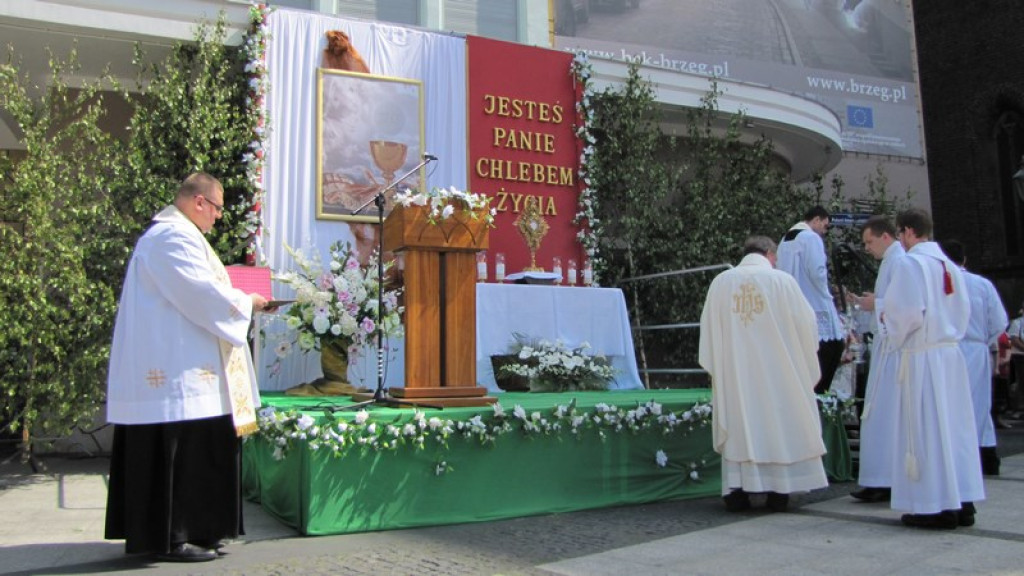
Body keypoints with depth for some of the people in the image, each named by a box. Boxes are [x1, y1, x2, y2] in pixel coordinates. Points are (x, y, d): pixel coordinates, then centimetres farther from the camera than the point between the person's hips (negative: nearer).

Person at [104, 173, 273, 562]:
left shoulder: (169, 233, 19)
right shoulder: (175, 237, -15)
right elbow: (202, 294, -21)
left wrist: (236, 300, 14)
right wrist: (246, 303, -5)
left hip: (169, 366, 11)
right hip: (177, 370, -11)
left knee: (189, 451, 13)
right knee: (181, 451, -5)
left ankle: (189, 530, 21)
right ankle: (173, 538, 4)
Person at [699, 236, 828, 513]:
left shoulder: (720, 282, 2)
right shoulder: (782, 281, -5)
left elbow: (708, 328, 5)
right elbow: (806, 323, 0)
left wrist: (715, 369, 12)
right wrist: (805, 361, 18)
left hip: (734, 373, 2)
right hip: (776, 373, -2)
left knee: (737, 426, 7)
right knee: (779, 425, 9)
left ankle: (737, 491, 6)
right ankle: (779, 492, 12)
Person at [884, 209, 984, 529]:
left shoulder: (909, 263, -11)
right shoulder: (950, 266, 12)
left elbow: (908, 312, -17)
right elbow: (963, 311, 15)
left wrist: (895, 334, 0)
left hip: (923, 356, -7)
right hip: (951, 353, 7)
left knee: (927, 430, -2)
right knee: (956, 428, 11)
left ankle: (938, 507, 3)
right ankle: (963, 502, 17)